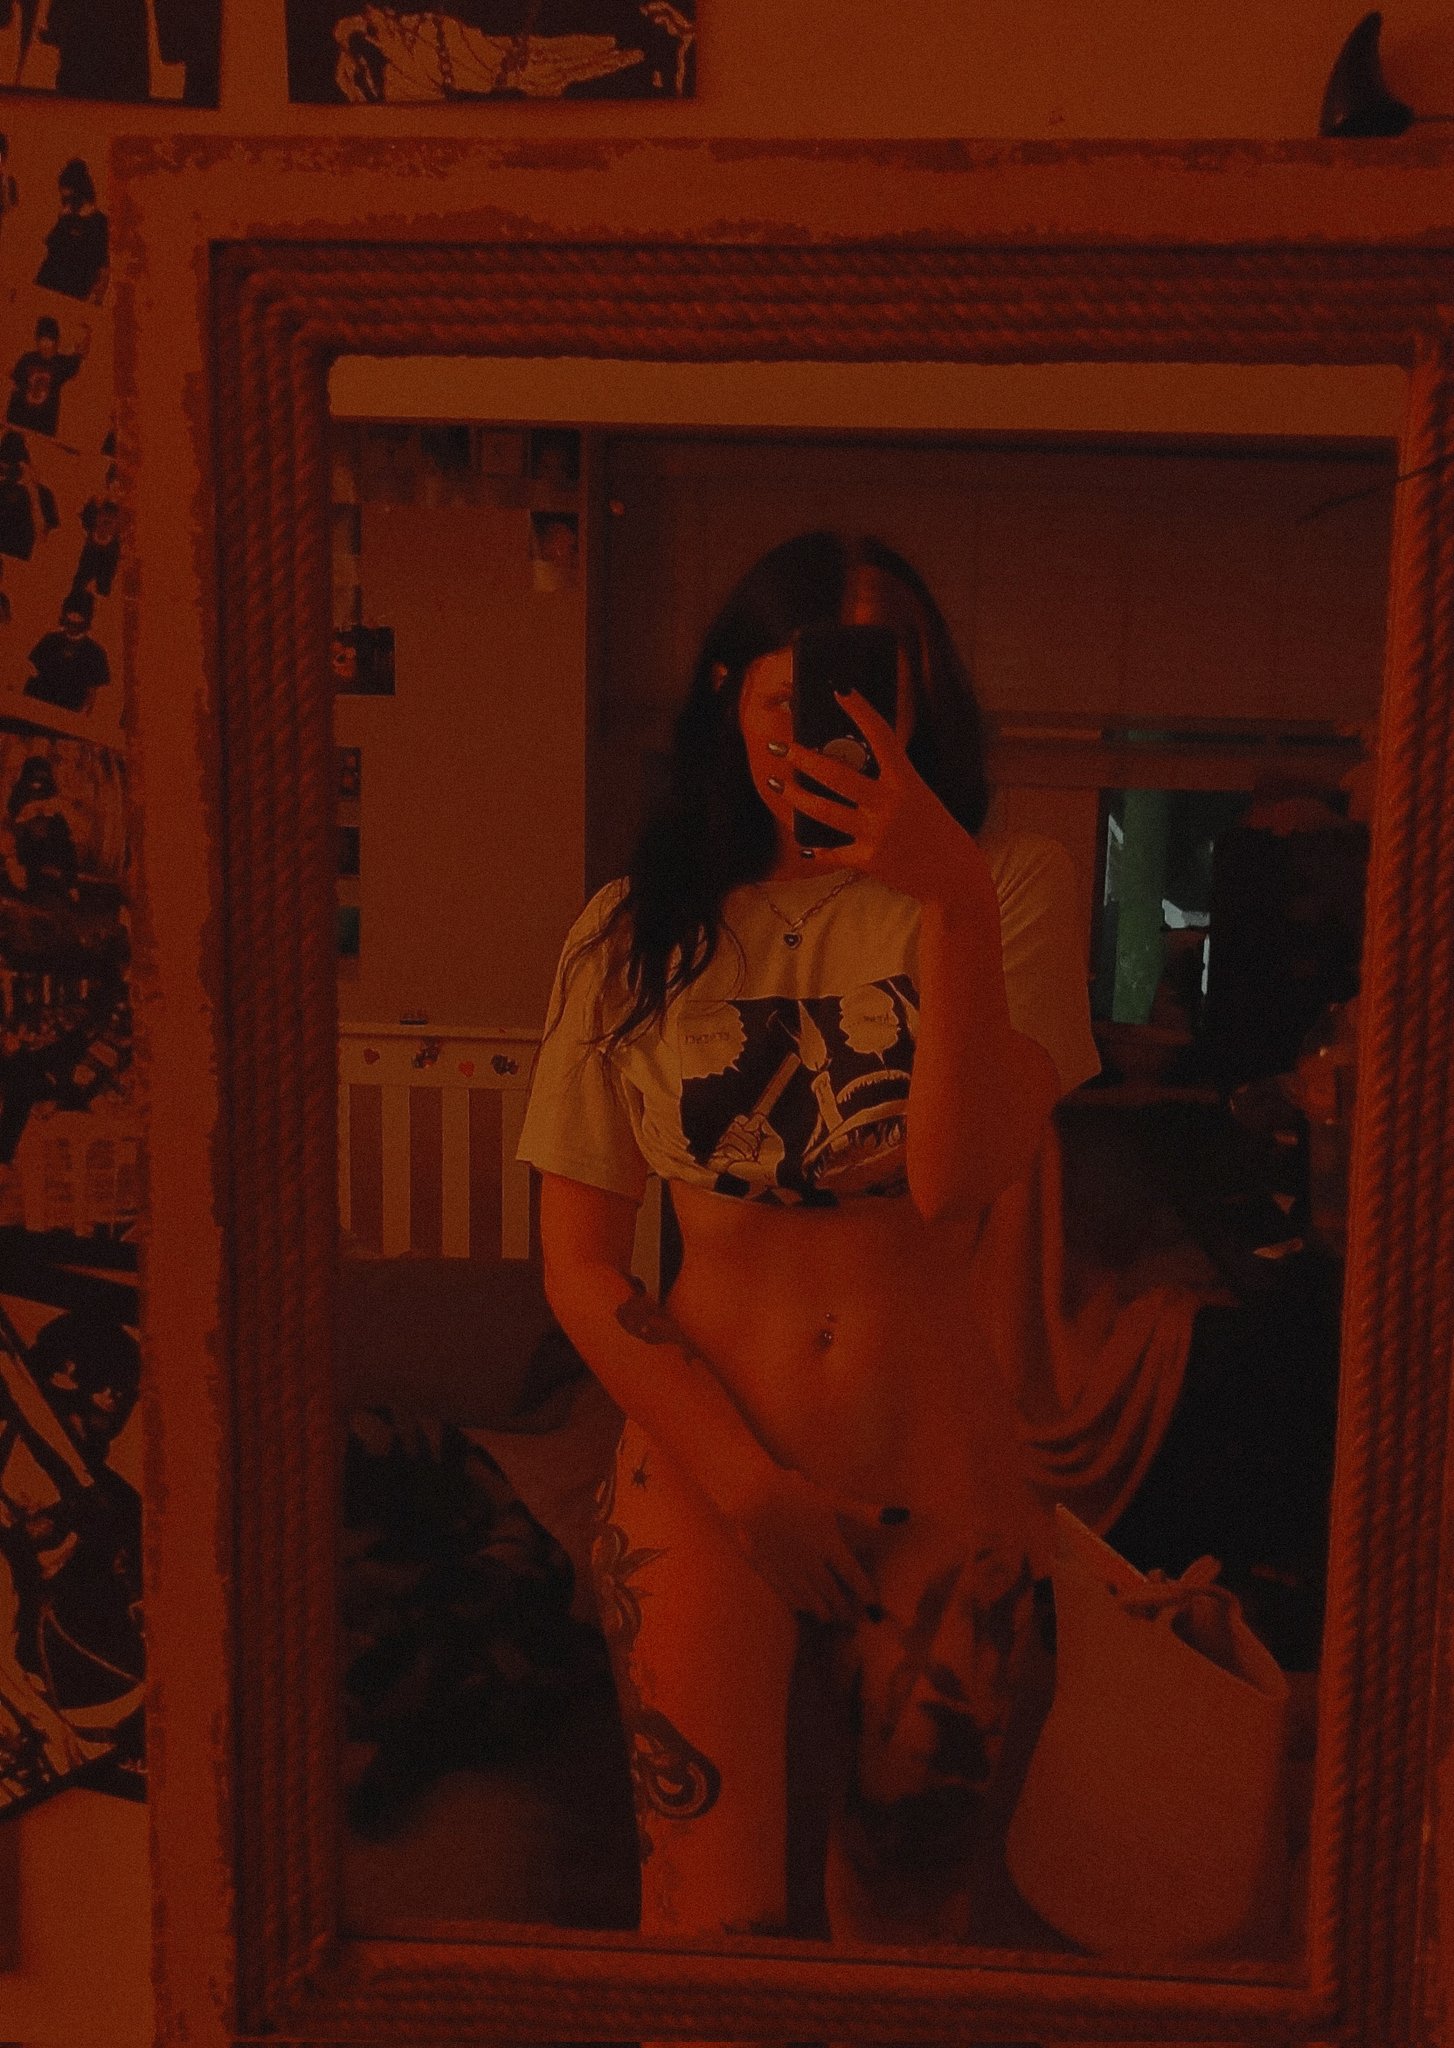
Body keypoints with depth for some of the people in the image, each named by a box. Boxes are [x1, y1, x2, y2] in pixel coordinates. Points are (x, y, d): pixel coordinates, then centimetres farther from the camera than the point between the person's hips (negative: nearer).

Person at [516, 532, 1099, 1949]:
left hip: (945, 1491, 1)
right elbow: (579, 1265, -1)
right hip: (706, 1482, 0)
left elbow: (961, 1183, -17)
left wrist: (952, 897, -27)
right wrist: (750, 1483, -9)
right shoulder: (634, 933, 0)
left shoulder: (1013, 891, -2)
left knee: (903, 1903, 16)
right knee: (713, 1926, 3)